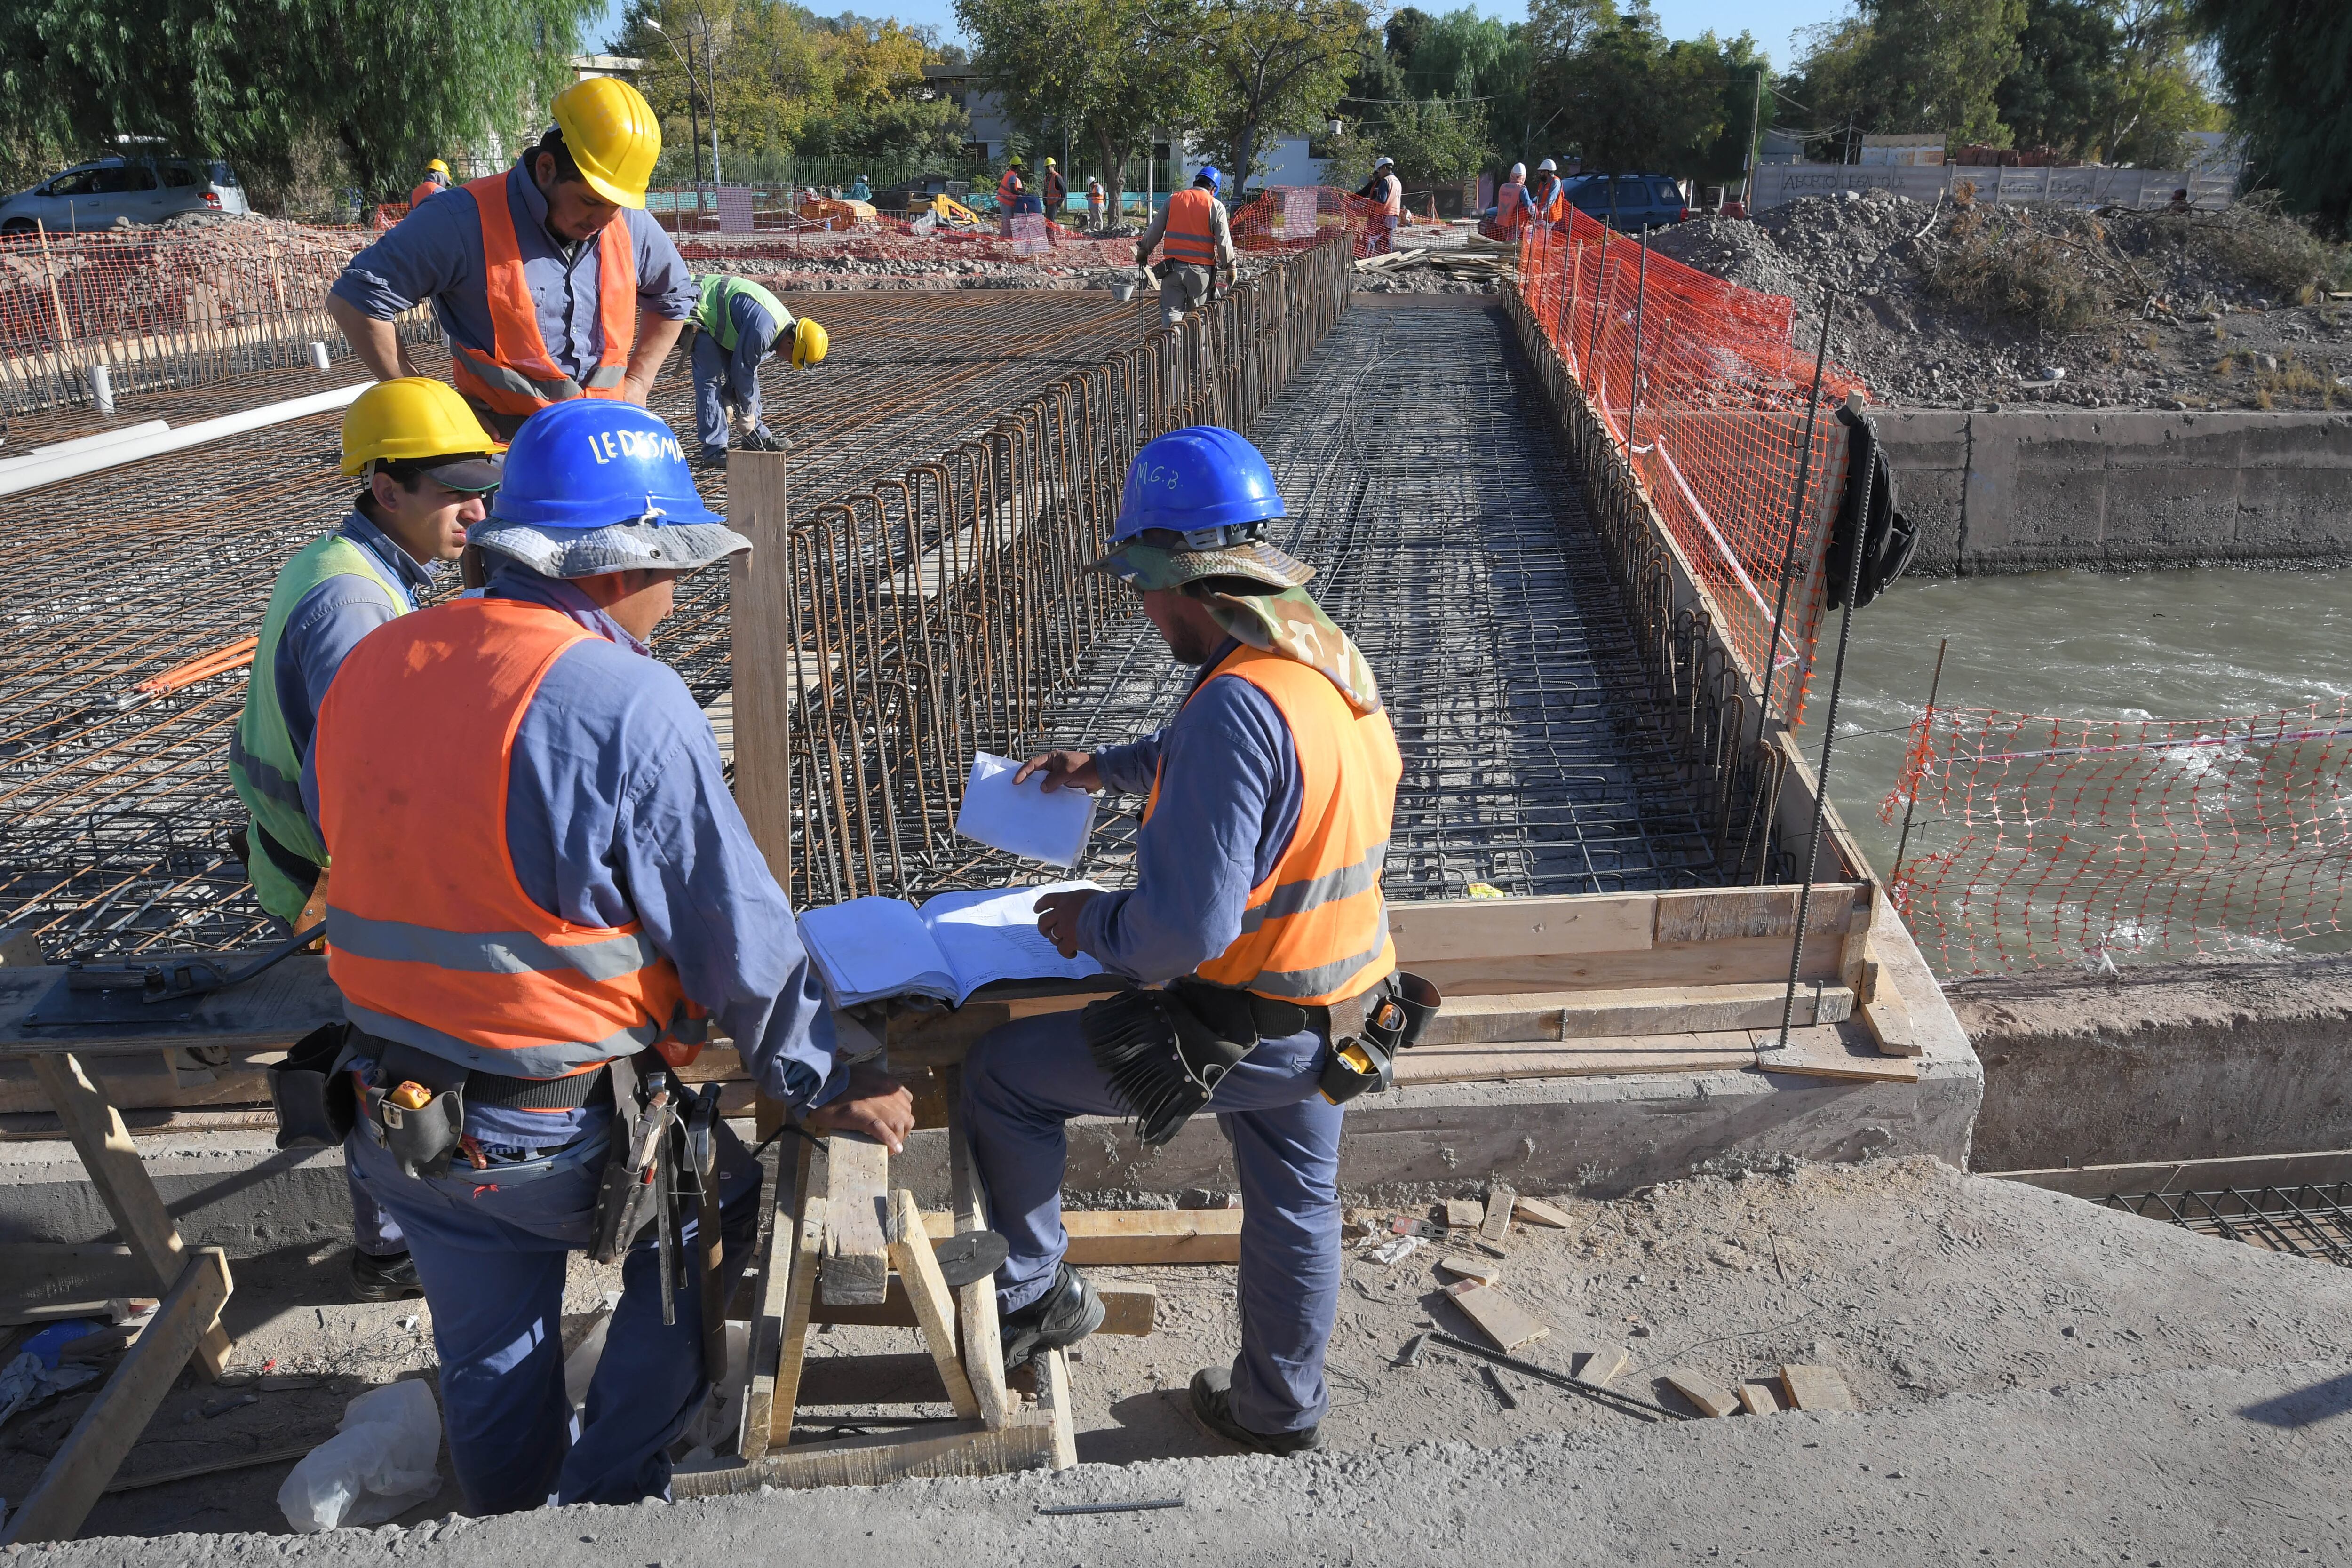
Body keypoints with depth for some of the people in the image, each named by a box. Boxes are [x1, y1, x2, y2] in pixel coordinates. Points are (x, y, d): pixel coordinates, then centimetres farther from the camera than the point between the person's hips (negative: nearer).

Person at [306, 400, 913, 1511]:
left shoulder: (365, 669, 0)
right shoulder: (625, 701, -22)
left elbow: (350, 860, 11)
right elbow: (738, 940, -17)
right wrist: (830, 1087, -4)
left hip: (396, 1120, 6)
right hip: (568, 1132, -6)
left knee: (489, 1361, 26)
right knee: (713, 1209, 24)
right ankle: (608, 1504, 30)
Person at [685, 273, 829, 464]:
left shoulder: (784, 324, -2)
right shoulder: (763, 329, -33)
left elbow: (748, 369, 4)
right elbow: (743, 370, -23)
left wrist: (729, 402, 2)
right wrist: (747, 413, -10)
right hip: (702, 312, -10)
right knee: (711, 377, -13)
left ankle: (756, 435, 19)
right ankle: (715, 448, -10)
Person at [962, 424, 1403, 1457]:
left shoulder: (1239, 705, -29)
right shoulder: (1329, 660, 1)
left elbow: (1184, 927, -30)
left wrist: (1091, 924, -12)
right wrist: (1106, 768, 22)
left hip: (1244, 1027, -9)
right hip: (1335, 1007, 9)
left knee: (1000, 1072, 6)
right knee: (1295, 1203, 26)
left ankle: (1031, 1296, 24)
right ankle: (1279, 1406, 47)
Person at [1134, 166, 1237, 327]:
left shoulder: (1173, 200, 6)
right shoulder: (1216, 206, -1)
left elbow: (1155, 230, 10)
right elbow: (1224, 241, -2)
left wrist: (1143, 250, 24)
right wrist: (1231, 266, 9)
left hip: (1174, 266, 1)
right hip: (1201, 269, -1)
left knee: (1171, 310, 1)